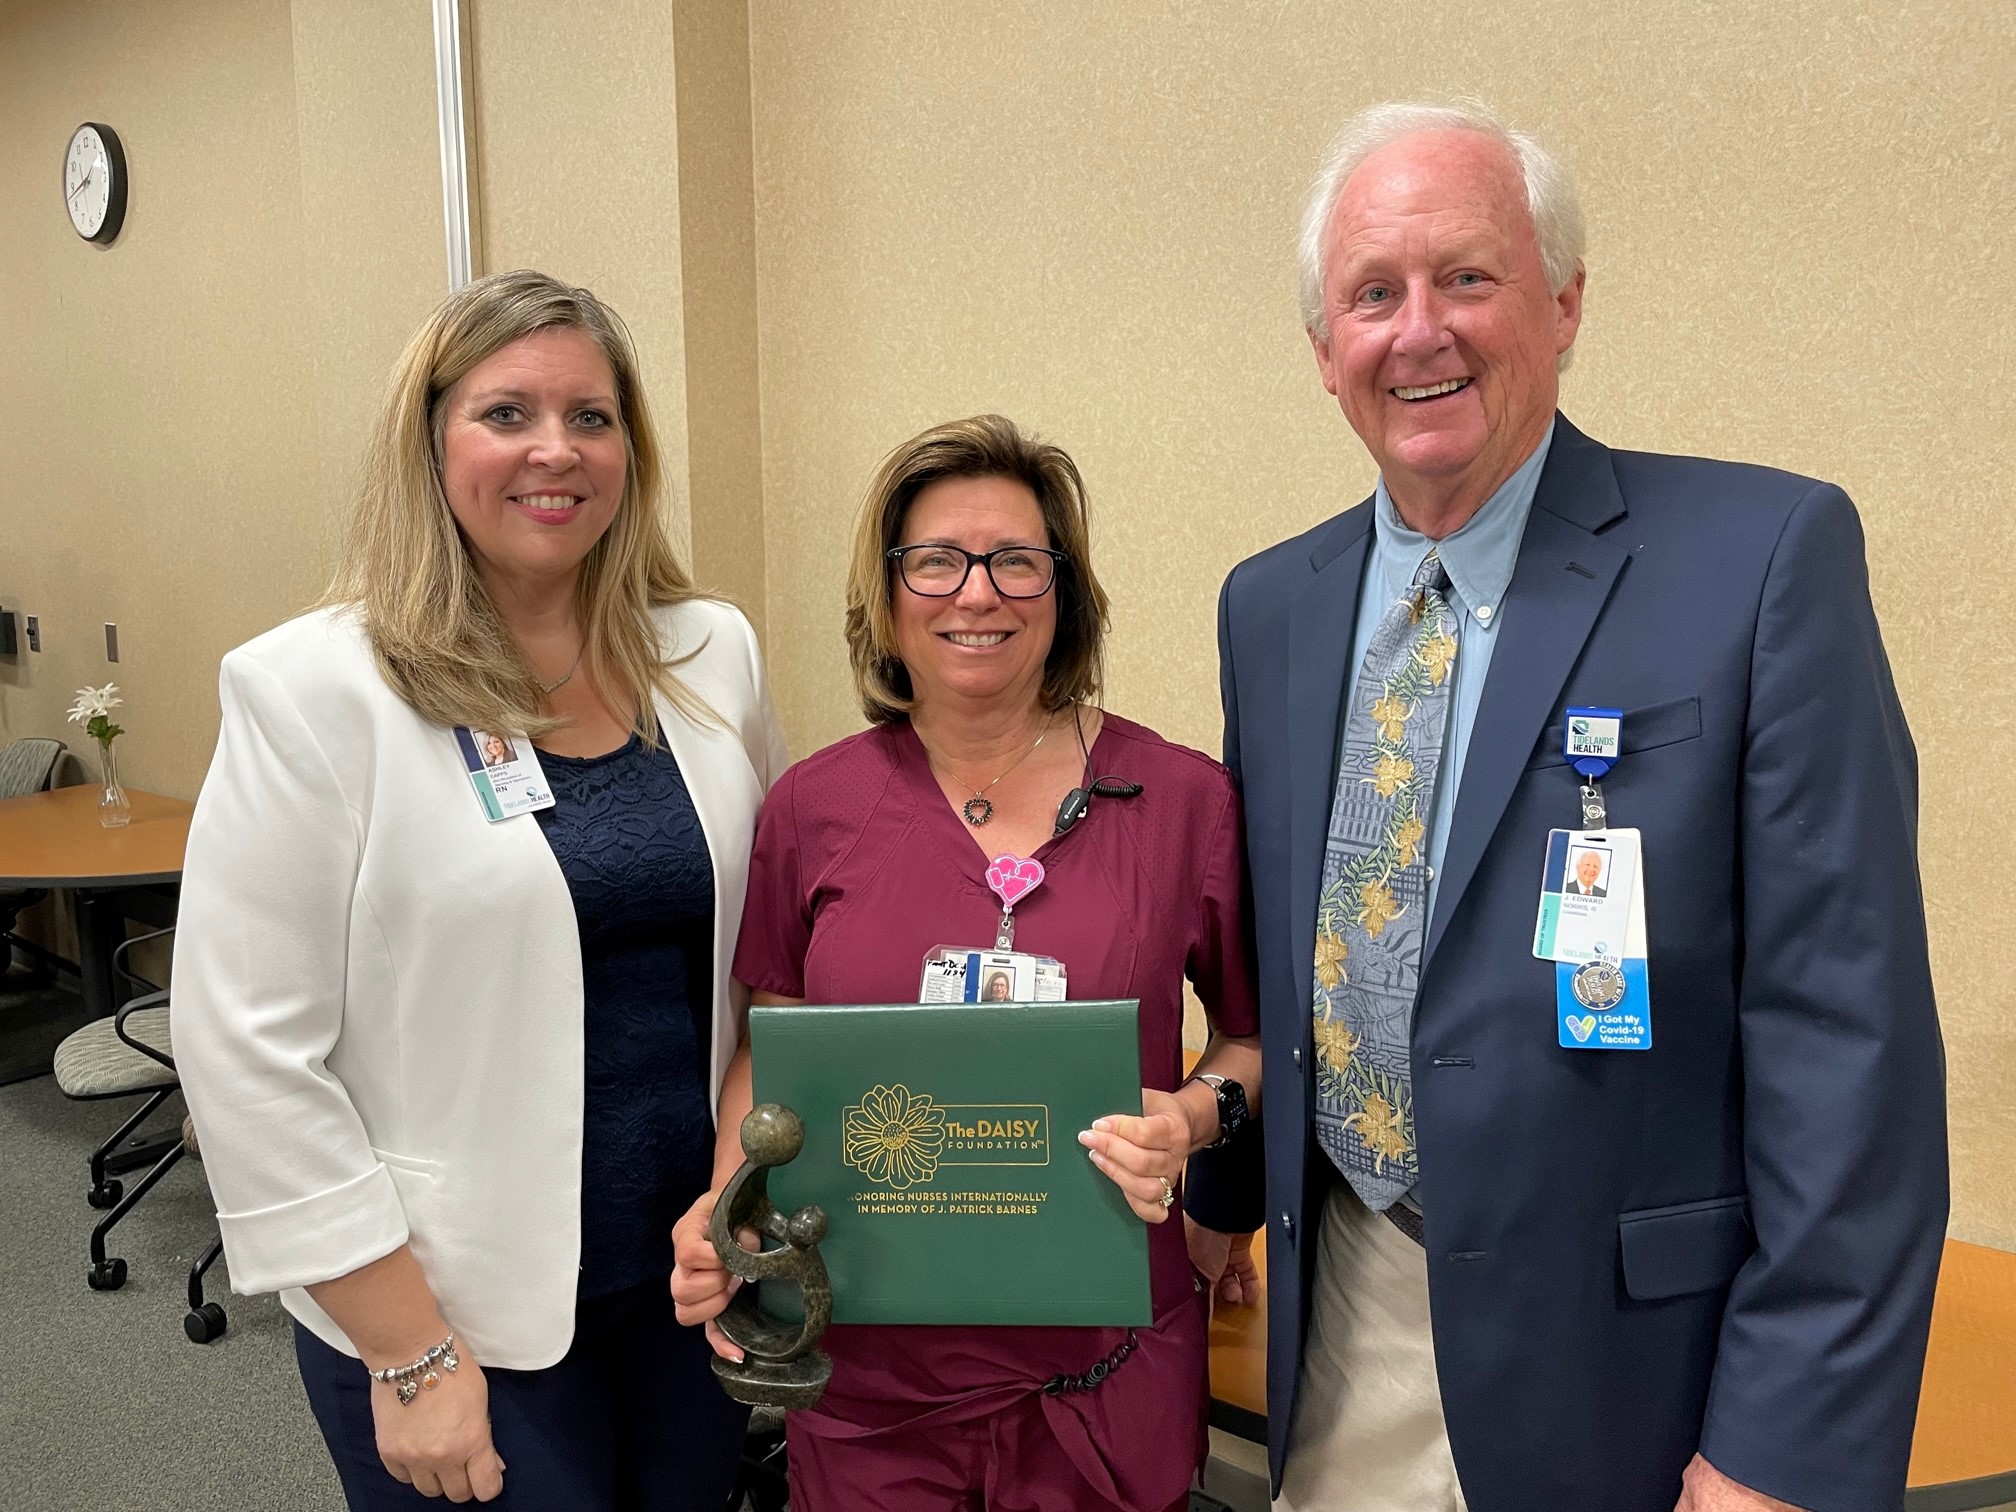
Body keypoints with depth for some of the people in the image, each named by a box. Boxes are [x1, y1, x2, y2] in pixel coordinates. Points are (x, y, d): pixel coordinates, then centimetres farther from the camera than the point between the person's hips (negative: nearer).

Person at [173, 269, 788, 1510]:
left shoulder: (713, 653, 0)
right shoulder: (312, 691, -12)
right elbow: (250, 1049, -13)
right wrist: (407, 1351, -12)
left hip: (698, 1268, 4)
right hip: (457, 1312, -4)